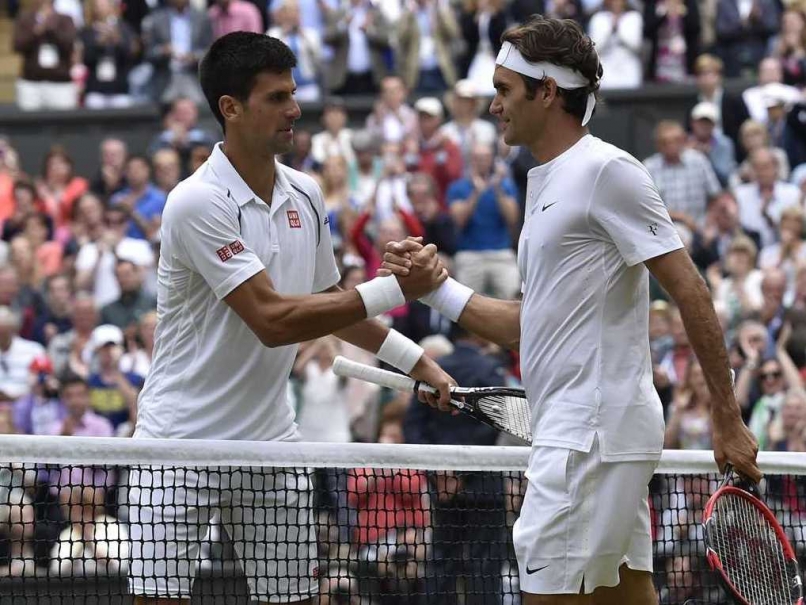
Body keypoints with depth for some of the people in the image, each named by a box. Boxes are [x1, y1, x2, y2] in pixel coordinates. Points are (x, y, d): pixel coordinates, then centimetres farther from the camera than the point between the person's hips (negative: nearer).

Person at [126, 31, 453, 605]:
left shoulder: (305, 195, 6)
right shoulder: (197, 203, -18)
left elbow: (328, 300, 22)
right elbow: (272, 320, -23)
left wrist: (416, 360, 15)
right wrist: (394, 289, -25)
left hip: (269, 441, 6)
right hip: (181, 442, -6)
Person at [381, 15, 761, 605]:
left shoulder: (607, 170, -10)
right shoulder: (545, 181, 19)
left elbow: (690, 290, -13)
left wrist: (728, 421, -15)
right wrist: (436, 287, 12)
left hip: (594, 430, -9)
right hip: (574, 429, 9)